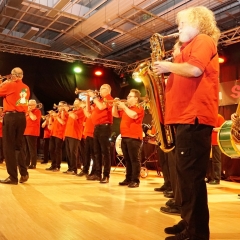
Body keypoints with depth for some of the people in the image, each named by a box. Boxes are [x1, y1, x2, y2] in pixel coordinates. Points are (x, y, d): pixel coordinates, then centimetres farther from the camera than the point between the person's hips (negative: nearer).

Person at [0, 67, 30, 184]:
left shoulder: (10, 85, -7)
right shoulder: (26, 88, 11)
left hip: (10, 117, -6)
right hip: (22, 117, 6)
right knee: (18, 146, 16)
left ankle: (13, 177, 1)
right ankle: (24, 173, 15)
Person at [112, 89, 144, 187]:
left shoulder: (139, 108, -4)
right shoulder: (126, 108, 21)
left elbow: (133, 115, -24)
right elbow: (115, 114, 22)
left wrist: (124, 107, -16)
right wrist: (115, 105, 6)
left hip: (134, 138, -8)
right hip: (124, 137, 8)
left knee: (134, 159, -5)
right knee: (127, 160, 12)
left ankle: (135, 180, -2)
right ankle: (128, 179, 19)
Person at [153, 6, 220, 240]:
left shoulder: (204, 40, -1)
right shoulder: (191, 46, 28)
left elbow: (194, 70, -18)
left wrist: (168, 66, -4)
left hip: (194, 117, -10)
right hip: (186, 116, 10)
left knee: (191, 174, -11)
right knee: (185, 173, 12)